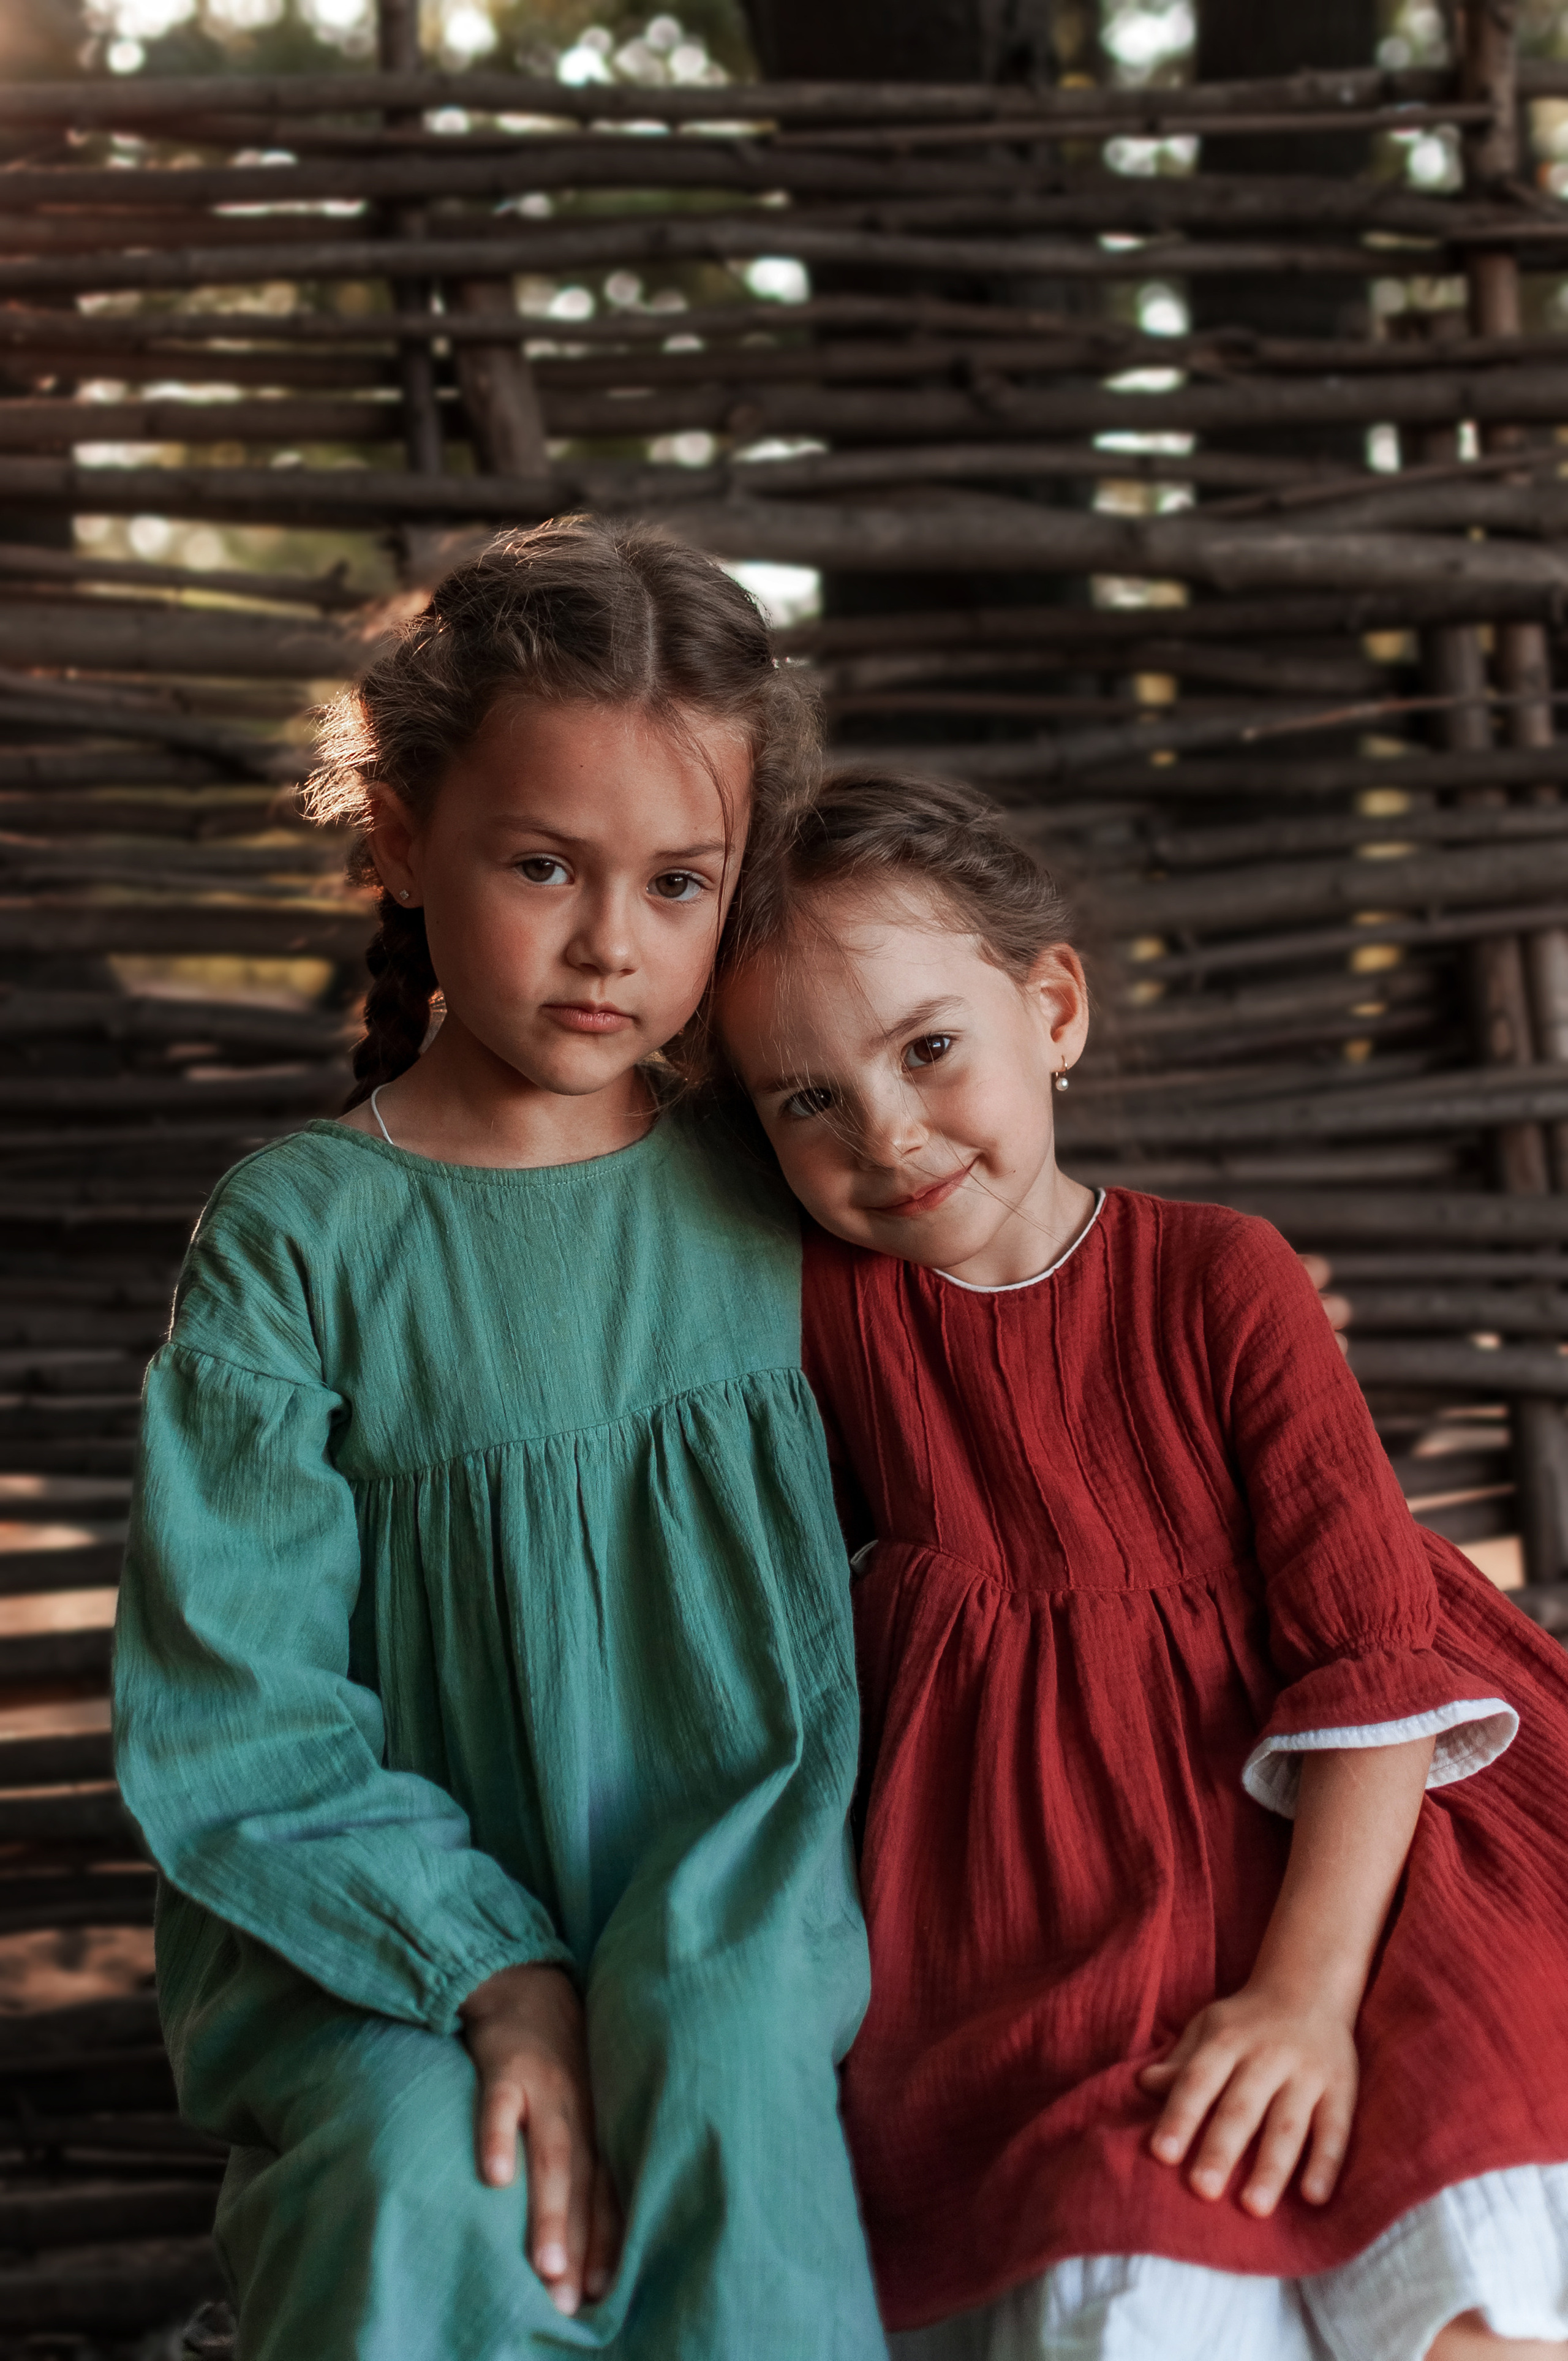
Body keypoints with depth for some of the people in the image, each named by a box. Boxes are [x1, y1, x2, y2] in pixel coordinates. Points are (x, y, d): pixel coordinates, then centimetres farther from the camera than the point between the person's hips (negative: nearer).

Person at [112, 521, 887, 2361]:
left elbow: (829, 1656, -2)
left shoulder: (769, 1209, 1)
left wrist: (675, 1985, -16)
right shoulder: (298, 1238, -3)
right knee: (423, 2197, -28)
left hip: (735, 1930, 1)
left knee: (735, 2124, -28)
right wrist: (497, 1978, -17)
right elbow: (237, 1724, -6)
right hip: (387, 1948, -1)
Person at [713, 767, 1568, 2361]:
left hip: (1313, 1852, 0)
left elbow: (1372, 1641, -11)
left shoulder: (1222, 1283, -8)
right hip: (1038, 1907, 1)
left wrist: (1311, 1989, -18)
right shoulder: (819, 1301, -3)